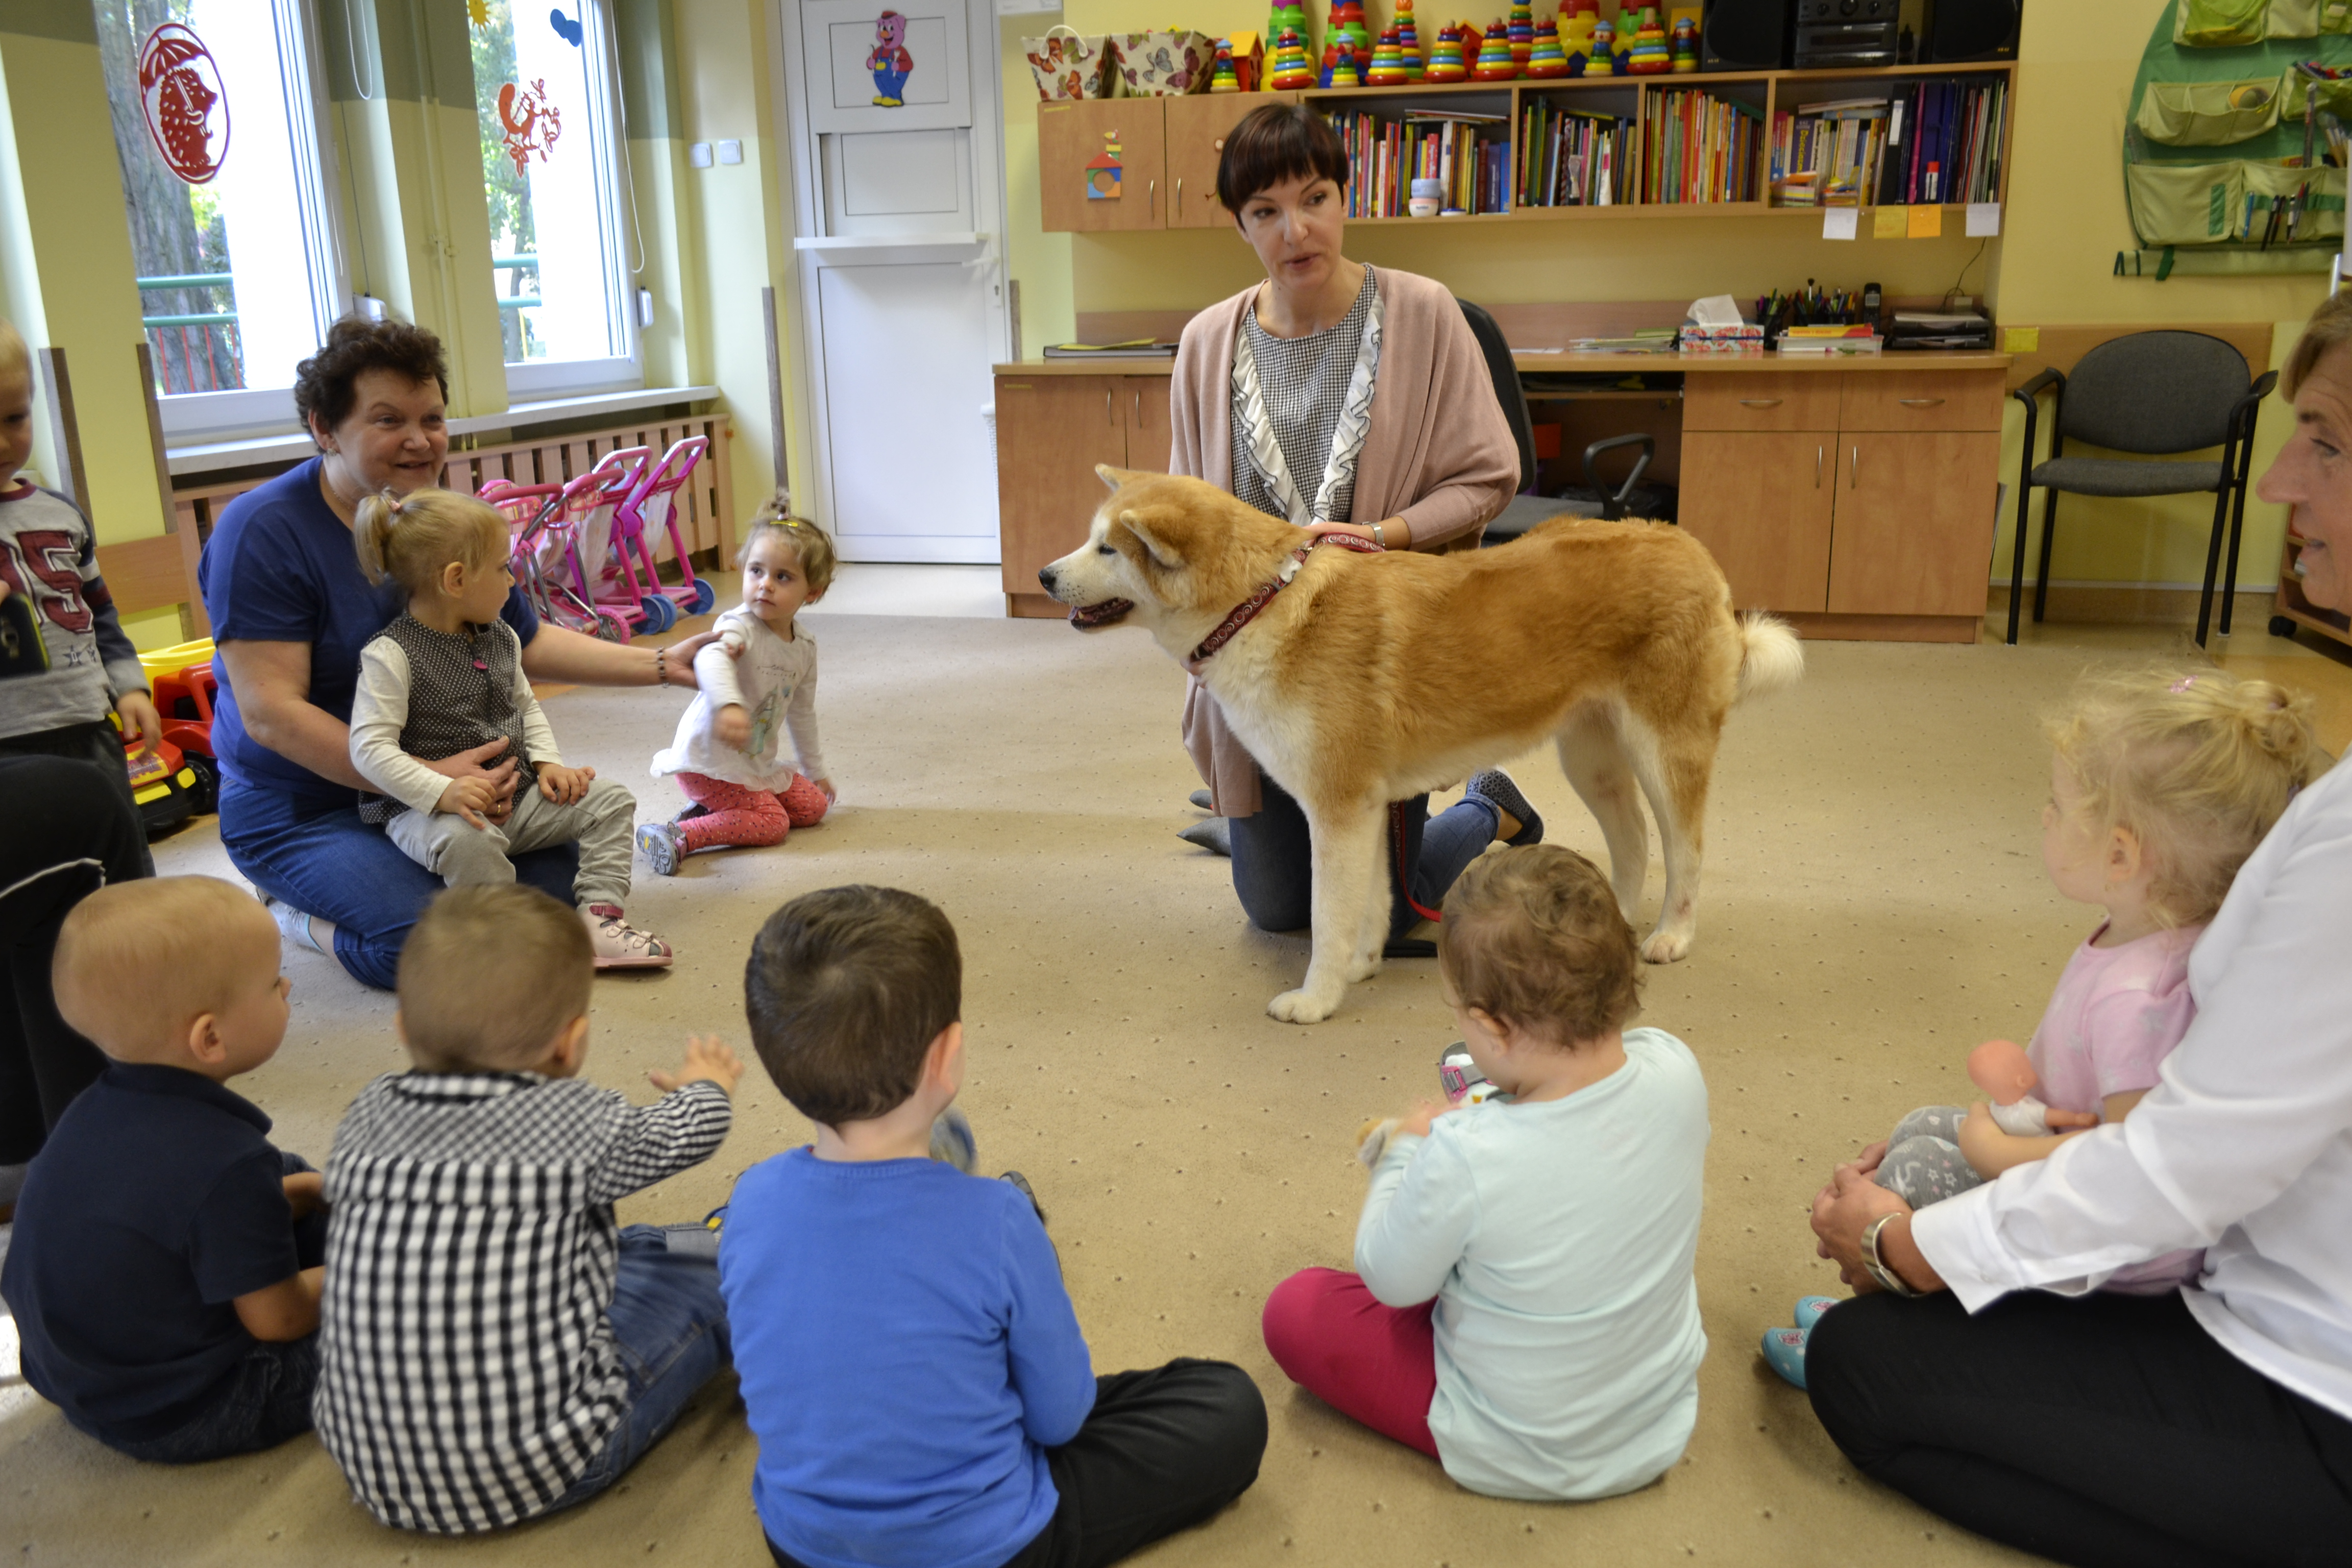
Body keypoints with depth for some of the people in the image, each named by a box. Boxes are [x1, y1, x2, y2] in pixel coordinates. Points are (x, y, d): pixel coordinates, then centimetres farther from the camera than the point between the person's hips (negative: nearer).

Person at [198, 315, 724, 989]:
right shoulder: (263, 532, -18)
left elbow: (528, 644, 14)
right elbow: (269, 714, -23)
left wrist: (660, 664, 4)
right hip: (300, 808, -6)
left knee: (561, 878, -12)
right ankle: (300, 912, 4)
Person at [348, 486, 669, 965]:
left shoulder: (501, 639, 9)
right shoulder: (390, 655, -15)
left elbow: (526, 707, 23)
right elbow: (370, 747, -21)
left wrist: (548, 762, 4)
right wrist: (442, 791, -33)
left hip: (515, 796, 7)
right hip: (428, 809, -7)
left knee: (609, 800, -2)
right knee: (468, 838, -39)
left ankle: (599, 917, -9)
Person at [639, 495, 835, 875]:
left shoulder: (805, 648, 3)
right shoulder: (740, 626, -21)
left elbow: (802, 713, 19)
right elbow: (711, 659, -46)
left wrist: (815, 770, 27)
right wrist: (729, 705, -66)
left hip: (758, 764, 8)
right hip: (709, 760, -8)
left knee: (814, 805, 10)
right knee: (772, 822, -18)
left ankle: (709, 809, 10)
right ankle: (679, 836, -18)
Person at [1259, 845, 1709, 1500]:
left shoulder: (1464, 1159, -37)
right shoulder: (1675, 1070, -22)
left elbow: (1391, 1278, -17)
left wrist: (1405, 1150, -1)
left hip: (1519, 1458, -6)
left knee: (1294, 1309, 8)